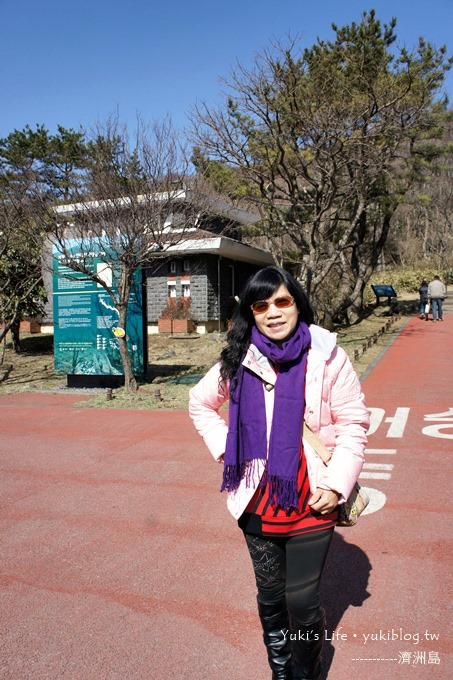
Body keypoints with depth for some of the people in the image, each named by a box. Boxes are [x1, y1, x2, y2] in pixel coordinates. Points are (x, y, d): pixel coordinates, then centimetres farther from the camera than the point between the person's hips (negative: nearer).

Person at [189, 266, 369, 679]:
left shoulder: (326, 357, -10)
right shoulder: (238, 361, -2)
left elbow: (353, 423, -7)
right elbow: (200, 404, 12)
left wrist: (337, 483, -14)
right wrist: (226, 449, 1)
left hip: (311, 502, -2)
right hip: (258, 502, 3)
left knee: (302, 601, 6)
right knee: (270, 594, 19)